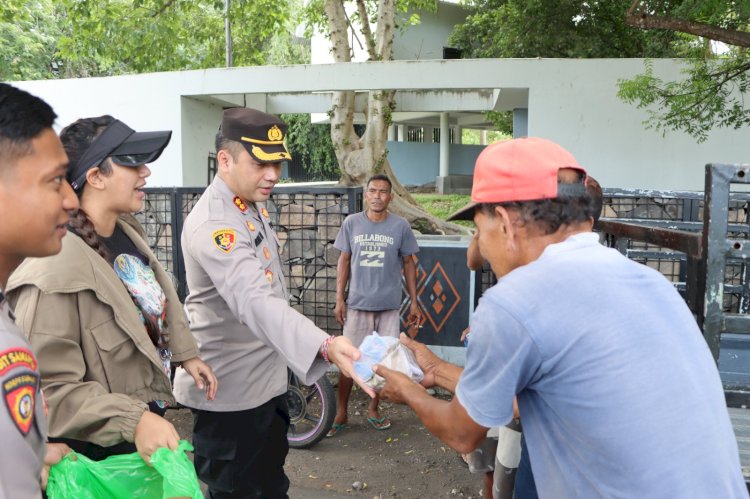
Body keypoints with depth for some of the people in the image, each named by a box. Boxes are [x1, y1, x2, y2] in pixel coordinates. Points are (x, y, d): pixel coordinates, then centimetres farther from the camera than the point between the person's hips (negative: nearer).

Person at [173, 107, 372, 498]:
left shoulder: (255, 205, 3)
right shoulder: (212, 225, -27)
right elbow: (255, 302, -45)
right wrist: (326, 346, -59)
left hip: (266, 381, 9)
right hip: (229, 391, -9)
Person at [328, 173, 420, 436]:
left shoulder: (400, 226, -1)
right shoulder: (351, 223, 0)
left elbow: (408, 263, 6)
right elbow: (344, 261, 6)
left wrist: (414, 302, 4)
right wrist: (339, 299, 1)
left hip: (389, 306, 0)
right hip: (357, 304, 0)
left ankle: (373, 409, 27)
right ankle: (341, 411, 20)